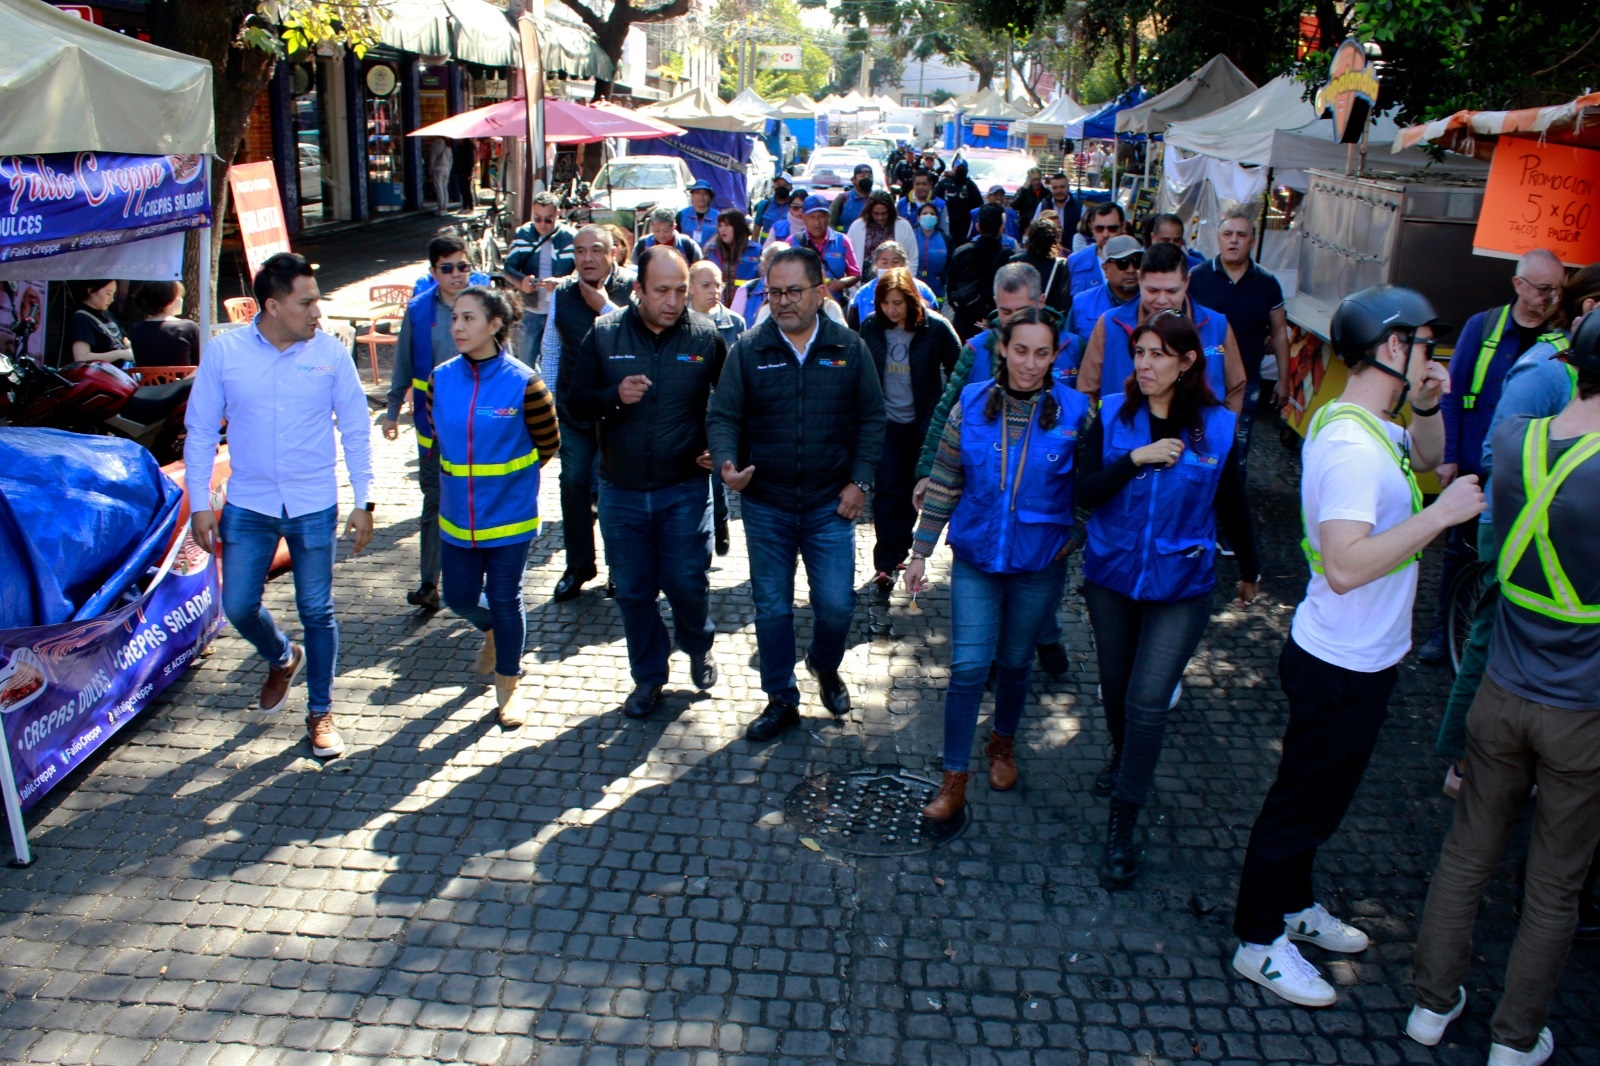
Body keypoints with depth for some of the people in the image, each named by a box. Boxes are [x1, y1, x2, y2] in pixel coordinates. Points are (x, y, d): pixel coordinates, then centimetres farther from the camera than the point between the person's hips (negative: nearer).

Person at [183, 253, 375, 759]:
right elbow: (200, 431, 1)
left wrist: (363, 502, -4)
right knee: (239, 606, 6)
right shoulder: (224, 351, -5)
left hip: (314, 508, -1)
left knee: (316, 612, 6)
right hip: (248, 507, 1)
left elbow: (356, 430, 0)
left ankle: (320, 713, 22)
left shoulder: (330, 353, -6)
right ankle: (282, 659, 39)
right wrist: (199, 504, -2)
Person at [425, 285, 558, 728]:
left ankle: (509, 687, 25)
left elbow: (548, 443, -4)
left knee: (504, 600, 6)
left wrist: (507, 476, 5)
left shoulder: (523, 382, -16)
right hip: (457, 516, 4)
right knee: (460, 597, 13)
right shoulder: (441, 378, -4)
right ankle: (492, 633, 47)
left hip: (509, 514, -4)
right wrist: (463, 475, 10)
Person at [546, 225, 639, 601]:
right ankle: (578, 567, 22)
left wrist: (604, 306, -20)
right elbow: (550, 351, 13)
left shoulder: (631, 290, -8)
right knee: (574, 485, 8)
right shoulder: (563, 294, 4)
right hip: (573, 410, 3)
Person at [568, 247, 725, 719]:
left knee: (687, 581, 0)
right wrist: (615, 396, -19)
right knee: (633, 590, 10)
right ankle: (648, 676, 29)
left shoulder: (705, 335, -5)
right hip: (621, 490, 2)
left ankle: (698, 647, 33)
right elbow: (577, 401, 0)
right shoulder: (605, 334, -4)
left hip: (685, 489, -1)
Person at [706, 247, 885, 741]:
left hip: (830, 505, 0)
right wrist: (726, 463, -22)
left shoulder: (850, 349, -1)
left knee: (836, 604, 1)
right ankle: (781, 700, 27)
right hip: (765, 506, 0)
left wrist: (860, 481, -4)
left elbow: (871, 418, 4)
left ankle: (825, 668, 34)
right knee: (772, 607, 10)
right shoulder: (748, 350, -3)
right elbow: (722, 416, -3)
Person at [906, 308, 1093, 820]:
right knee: (968, 668, -5)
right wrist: (921, 552, 0)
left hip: (1039, 565, 0)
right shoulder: (971, 406, -6)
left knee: (1015, 663, 16)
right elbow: (944, 484, -1)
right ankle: (954, 781, 8)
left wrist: (1074, 538, -3)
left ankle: (1003, 742, 43)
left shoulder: (1074, 412, -8)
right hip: (975, 557, 0)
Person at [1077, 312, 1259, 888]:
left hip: (1181, 586, -2)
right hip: (1112, 577, 2)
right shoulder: (1112, 415, -5)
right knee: (1116, 684, 18)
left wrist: (1249, 571, 18)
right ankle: (1123, 758, 49)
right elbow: (1085, 492, -11)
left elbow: (1232, 505, 7)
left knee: (1148, 701, -8)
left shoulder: (1217, 426, -6)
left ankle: (1122, 828, 2)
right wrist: (1136, 458, -24)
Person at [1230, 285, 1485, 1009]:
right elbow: (1346, 567, -38)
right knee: (1303, 805, 7)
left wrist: (1426, 405, 4)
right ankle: (1259, 943, 25)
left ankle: (1296, 907, 45)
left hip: (1355, 659, 10)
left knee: (1314, 797, 25)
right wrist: (1439, 515, -31)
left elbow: (1426, 458, 24)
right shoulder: (1352, 447, -29)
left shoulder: (1365, 425, 4)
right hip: (1341, 669, -10)